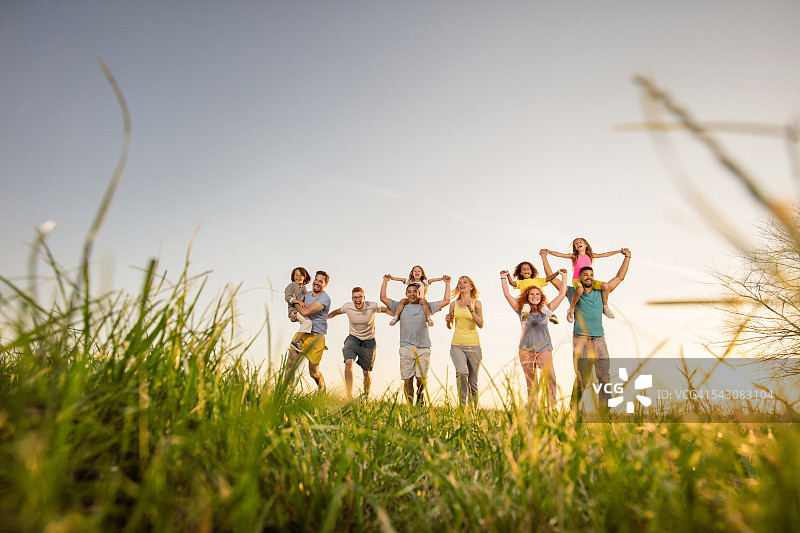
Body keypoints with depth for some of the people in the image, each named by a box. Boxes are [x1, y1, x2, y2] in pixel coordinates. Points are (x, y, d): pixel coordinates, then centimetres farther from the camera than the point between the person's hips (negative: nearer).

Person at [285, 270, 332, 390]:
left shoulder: (325, 298, -12)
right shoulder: (307, 295, 13)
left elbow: (305, 312, -22)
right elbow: (301, 313, 21)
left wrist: (295, 301, -6)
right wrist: (295, 316, -3)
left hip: (316, 337, -6)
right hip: (302, 334, 6)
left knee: (313, 373, 5)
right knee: (290, 363, -13)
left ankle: (322, 389, 33)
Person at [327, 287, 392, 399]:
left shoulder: (372, 306, -17)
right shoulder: (347, 307, -12)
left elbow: (386, 310, 0)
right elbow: (336, 312, 10)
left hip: (369, 341, 0)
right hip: (353, 338, 1)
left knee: (366, 373, 7)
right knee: (348, 362, -26)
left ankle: (366, 397, 32)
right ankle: (349, 396, -20)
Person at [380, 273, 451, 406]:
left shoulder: (426, 307, 15)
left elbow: (446, 300, 15)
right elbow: (383, 298, 16)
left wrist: (447, 283, 18)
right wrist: (385, 281, 19)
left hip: (423, 349, 0)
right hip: (406, 348, 1)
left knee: (421, 377, -9)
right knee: (407, 380, -2)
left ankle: (420, 394, 21)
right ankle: (409, 404, 11)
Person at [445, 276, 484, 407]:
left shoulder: (476, 303, 4)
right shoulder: (453, 305, 11)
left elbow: (480, 324, -9)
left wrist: (471, 309, -18)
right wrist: (448, 321, -1)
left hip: (473, 345, -1)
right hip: (457, 344, 1)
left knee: (473, 382, 4)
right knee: (461, 372, -26)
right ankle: (462, 402, -12)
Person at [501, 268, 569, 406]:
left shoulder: (545, 310, 6)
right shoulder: (523, 310, 4)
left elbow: (562, 294, 8)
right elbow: (507, 295, 1)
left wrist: (564, 277, 8)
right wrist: (503, 278, -1)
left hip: (544, 349, 0)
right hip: (526, 350, 0)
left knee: (550, 377, -18)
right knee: (531, 384, 4)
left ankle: (552, 405, -11)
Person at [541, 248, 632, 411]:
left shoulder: (600, 292, 17)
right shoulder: (573, 292, 11)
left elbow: (620, 277, 23)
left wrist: (627, 257, 23)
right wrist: (544, 257, 11)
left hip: (599, 340, 3)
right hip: (580, 340, -3)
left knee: (605, 377, -4)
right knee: (581, 379, -3)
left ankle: (604, 409, 1)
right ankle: (573, 409, 8)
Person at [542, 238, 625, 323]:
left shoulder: (590, 256, 8)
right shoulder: (574, 256, -1)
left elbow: (605, 254, 14)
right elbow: (559, 254, -10)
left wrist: (619, 251, 15)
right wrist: (549, 252, -22)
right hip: (576, 280, -4)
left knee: (605, 285, -16)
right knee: (580, 289, -39)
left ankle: (605, 307, 7)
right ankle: (571, 310, -17)